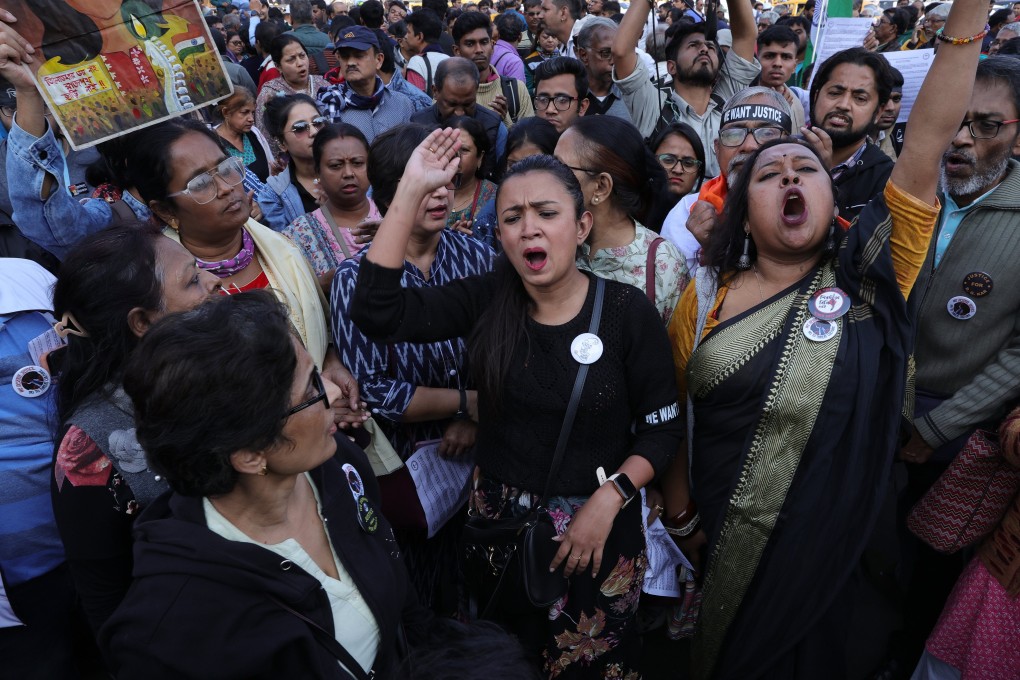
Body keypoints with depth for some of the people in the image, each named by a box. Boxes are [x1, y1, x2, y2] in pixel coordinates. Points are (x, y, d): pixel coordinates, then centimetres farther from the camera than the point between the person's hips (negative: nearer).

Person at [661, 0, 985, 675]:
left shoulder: (869, 277, -8)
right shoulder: (705, 299, -8)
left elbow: (930, 138, -16)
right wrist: (679, 514, 1)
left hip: (829, 543, 0)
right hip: (724, 538, 0)